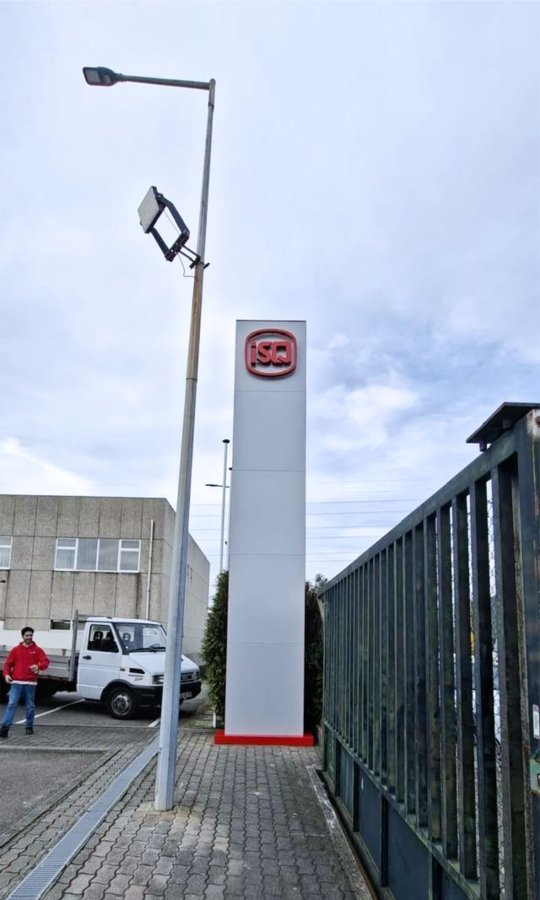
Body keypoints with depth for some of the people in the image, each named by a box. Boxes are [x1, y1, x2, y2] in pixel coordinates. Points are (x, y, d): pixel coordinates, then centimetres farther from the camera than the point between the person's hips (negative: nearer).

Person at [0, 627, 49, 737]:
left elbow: (45, 662, -2)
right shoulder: (16, 649, 10)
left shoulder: (37, 650, 7)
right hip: (16, 682, 0)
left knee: (30, 706, 7)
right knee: (11, 704, -10)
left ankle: (29, 727, 18)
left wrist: (38, 666, -24)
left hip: (30, 683, 0)